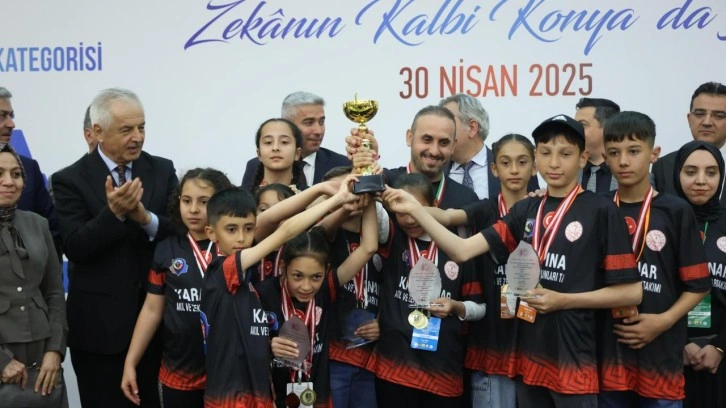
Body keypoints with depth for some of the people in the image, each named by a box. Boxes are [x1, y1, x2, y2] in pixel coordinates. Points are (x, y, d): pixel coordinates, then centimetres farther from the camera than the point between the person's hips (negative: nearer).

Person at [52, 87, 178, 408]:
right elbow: (75, 248, -14)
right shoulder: (70, 180, -6)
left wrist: (146, 217, -22)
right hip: (99, 323, -3)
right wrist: (113, 213, -29)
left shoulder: (162, 170, 4)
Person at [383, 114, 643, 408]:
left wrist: (563, 300, -14)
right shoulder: (525, 211, 8)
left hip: (573, 359, -5)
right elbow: (462, 250, -1)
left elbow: (631, 292, -8)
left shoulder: (601, 211, -7)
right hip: (528, 356, 5)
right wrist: (415, 209, -10)